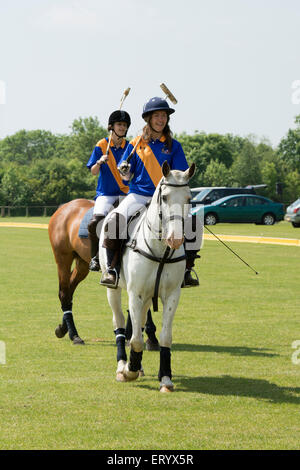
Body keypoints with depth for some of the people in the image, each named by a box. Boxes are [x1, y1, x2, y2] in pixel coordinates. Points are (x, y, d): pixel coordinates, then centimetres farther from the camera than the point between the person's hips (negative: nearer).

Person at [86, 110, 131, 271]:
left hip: (125, 193, 2)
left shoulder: (129, 147, 9)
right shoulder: (101, 146, 5)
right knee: (95, 223, -25)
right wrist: (100, 162, -18)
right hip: (105, 194, -2)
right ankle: (95, 257, -8)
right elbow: (93, 172, 1)